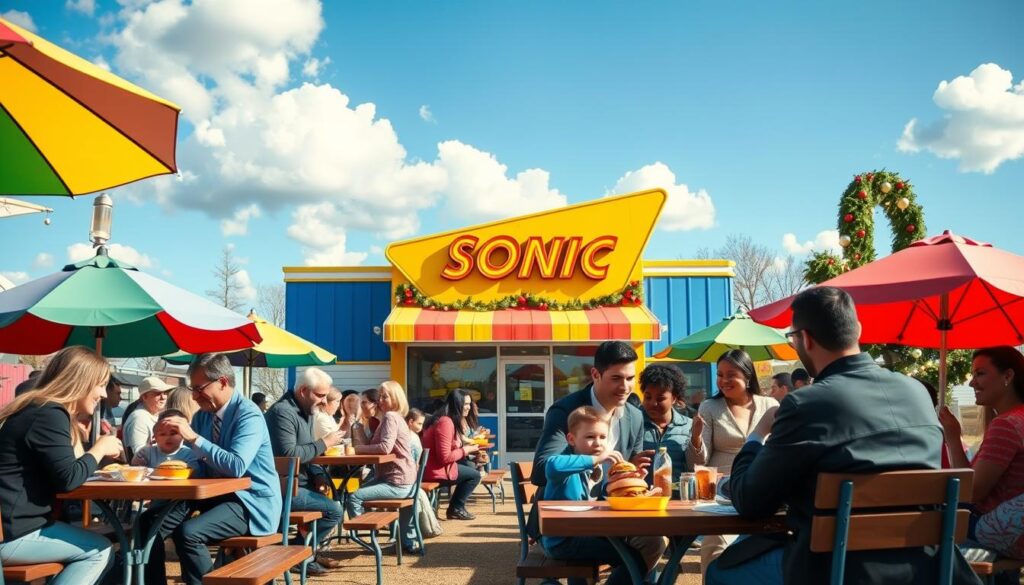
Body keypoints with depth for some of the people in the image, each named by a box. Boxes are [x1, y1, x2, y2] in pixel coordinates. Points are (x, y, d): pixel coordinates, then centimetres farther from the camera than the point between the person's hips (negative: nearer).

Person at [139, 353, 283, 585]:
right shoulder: (202, 415, 8)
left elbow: (237, 466, -31)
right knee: (150, 521, -7)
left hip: (250, 501, -8)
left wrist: (194, 438, -29)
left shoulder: (249, 415, -17)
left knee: (188, 532, -29)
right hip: (214, 494, 8)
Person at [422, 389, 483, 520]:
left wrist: (466, 446, 0)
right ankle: (455, 509, 11)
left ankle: (457, 506, 22)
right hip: (436, 470, -10)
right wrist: (466, 450, -13)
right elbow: (445, 457, -24)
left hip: (433, 466, 10)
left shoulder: (450, 420, 11)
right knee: (475, 475, 0)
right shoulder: (446, 422, -21)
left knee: (471, 468, 18)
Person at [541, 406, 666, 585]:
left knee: (654, 542, 12)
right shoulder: (571, 461, -15)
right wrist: (595, 459, -39)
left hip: (585, 534, 9)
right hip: (562, 540, -9)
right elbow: (551, 466, -40)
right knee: (633, 556, -19)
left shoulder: (599, 468, 10)